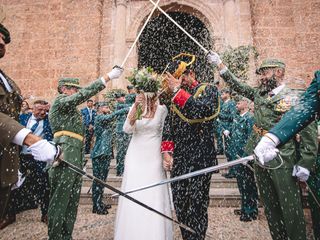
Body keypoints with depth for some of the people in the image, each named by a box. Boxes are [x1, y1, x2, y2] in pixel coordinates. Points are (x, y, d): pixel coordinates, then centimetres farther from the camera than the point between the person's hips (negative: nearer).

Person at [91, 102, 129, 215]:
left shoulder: (106, 119, 18)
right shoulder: (100, 117, -9)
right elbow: (114, 114, -25)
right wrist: (128, 109, -26)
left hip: (106, 153, 9)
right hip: (99, 153, -9)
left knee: (102, 179, 14)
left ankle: (100, 203, 25)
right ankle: (96, 206, 10)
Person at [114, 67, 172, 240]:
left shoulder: (162, 108, -2)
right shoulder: (134, 107, 2)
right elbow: (127, 129, -14)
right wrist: (136, 108, -23)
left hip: (153, 158, -1)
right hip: (135, 157, 2)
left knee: (153, 198, 2)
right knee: (133, 198, 7)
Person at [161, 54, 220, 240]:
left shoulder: (209, 90, 1)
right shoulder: (175, 97, 15)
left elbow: (203, 111, -21)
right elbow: (169, 125, 12)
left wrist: (179, 91, -17)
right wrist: (167, 151, 1)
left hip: (200, 158, -4)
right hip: (179, 159, 5)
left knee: (196, 205, 1)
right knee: (179, 204, 10)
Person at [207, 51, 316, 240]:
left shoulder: (294, 98, -7)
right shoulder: (259, 94, 8)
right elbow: (236, 85, 13)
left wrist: (306, 162, -13)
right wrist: (220, 64, 11)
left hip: (283, 160, -5)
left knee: (291, 206, 4)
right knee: (270, 205, 16)